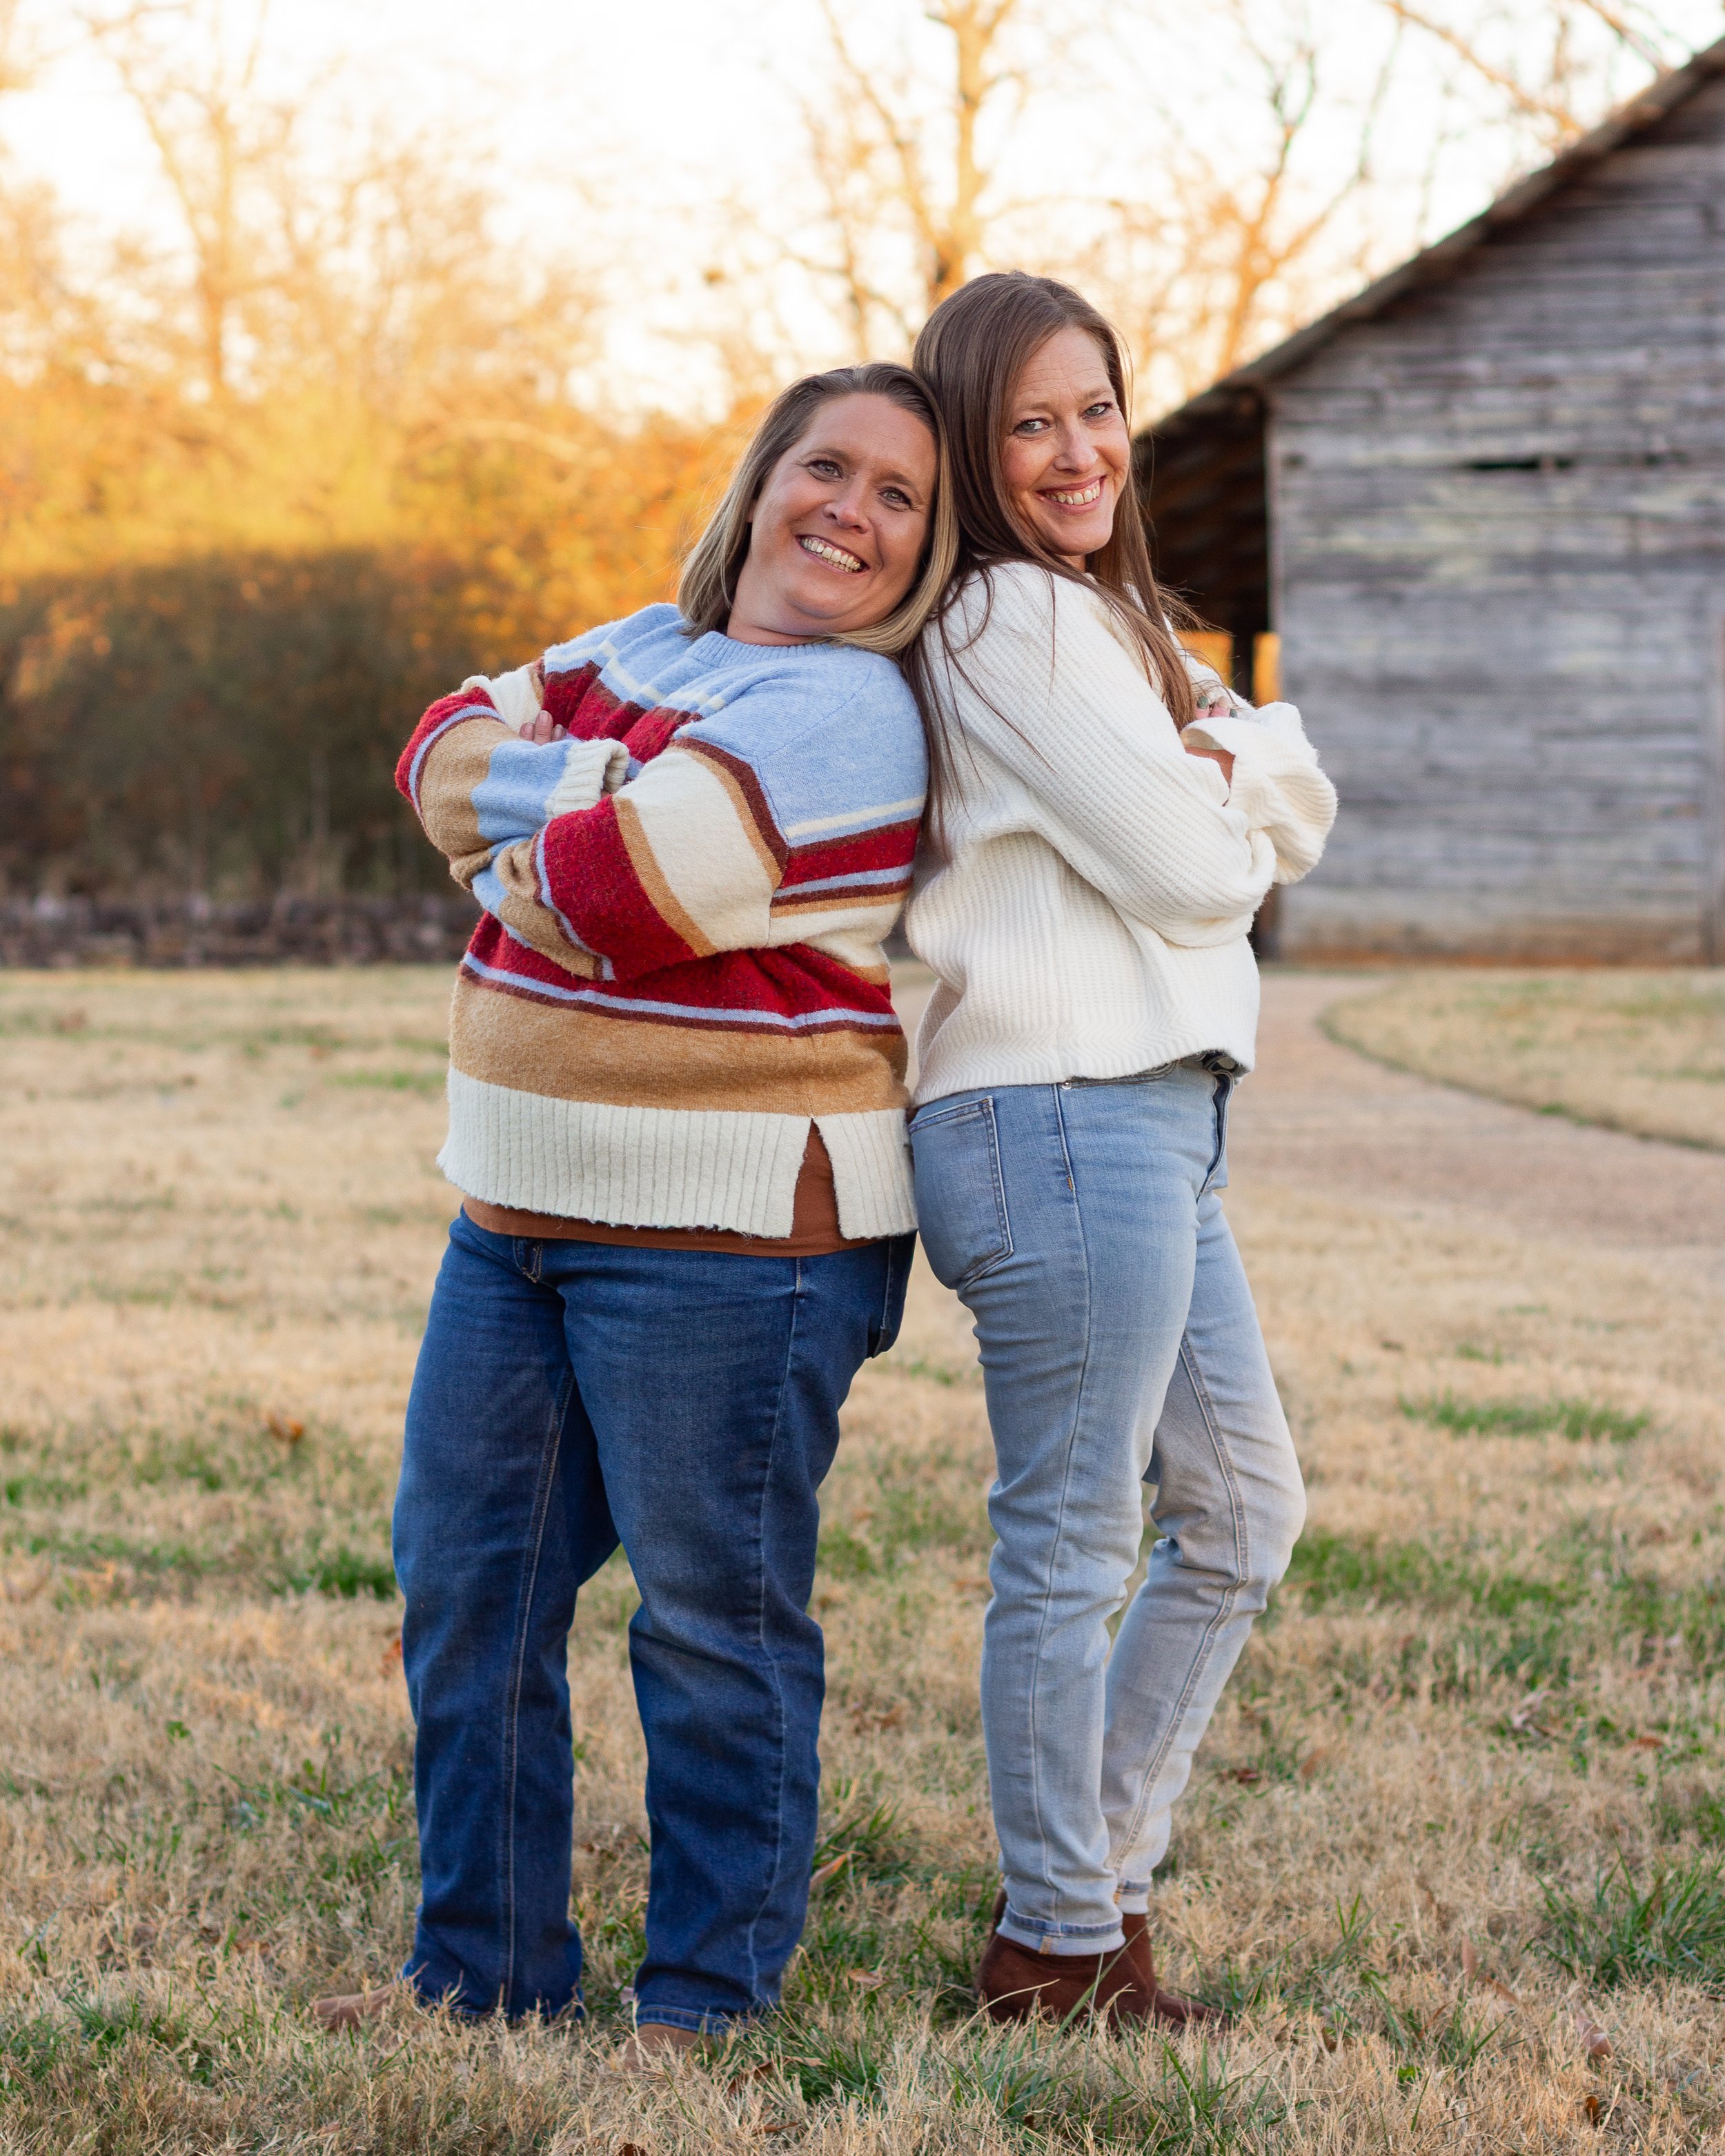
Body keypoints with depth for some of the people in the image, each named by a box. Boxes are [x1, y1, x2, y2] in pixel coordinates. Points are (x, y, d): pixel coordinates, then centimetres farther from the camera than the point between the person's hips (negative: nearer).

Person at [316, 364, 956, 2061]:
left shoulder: (835, 718, -14)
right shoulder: (643, 650, 14)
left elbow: (607, 901, -22)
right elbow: (448, 751, 5)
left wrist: (523, 826, -1)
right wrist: (587, 787, -13)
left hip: (723, 1238, -9)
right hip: (517, 1217, 9)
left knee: (712, 1619, 0)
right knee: (466, 1586, 13)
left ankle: (706, 1999, 13)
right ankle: (484, 1970, 25)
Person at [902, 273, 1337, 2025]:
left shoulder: (1105, 616, 21)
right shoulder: (1013, 620, -11)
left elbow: (1294, 819, 15)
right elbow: (1190, 873, -15)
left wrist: (1232, 766, -5)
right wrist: (1226, 815, 5)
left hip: (1146, 1118, 10)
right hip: (1060, 1116, -10)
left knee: (1243, 1507, 17)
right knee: (1070, 1542, -3)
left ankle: (1098, 1870, 25)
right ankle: (1059, 1949, 8)